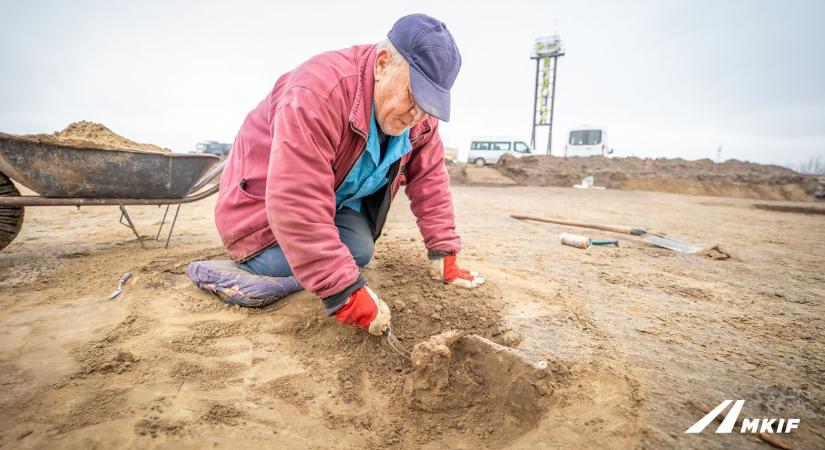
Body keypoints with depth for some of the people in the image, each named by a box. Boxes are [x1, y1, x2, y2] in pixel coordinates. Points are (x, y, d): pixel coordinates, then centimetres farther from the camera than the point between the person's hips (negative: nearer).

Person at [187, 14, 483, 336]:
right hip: (266, 207, -6)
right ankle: (213, 273, -8)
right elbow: (297, 206, -40)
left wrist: (443, 255, -11)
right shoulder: (317, 93, -36)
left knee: (359, 252, -17)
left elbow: (430, 180, -7)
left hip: (336, 202, 7)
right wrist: (346, 294, -40)